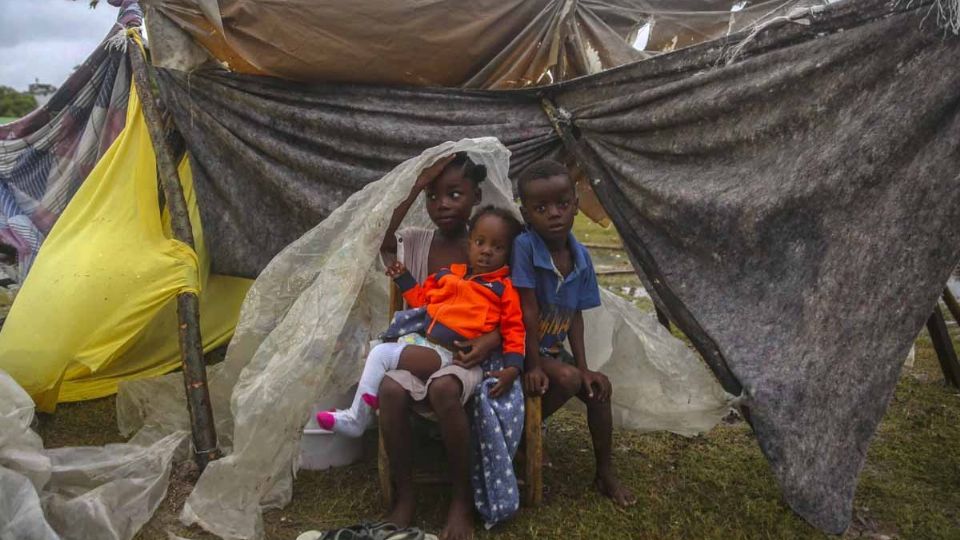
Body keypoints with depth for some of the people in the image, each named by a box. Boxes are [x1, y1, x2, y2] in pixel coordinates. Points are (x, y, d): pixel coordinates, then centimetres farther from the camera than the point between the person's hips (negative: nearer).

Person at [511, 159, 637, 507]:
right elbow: (529, 311, -24)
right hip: (522, 348, -6)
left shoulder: (581, 257, -5)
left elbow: (575, 315, -1)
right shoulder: (524, 247, -24)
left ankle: (606, 473, 17)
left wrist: (583, 366, -6)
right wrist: (533, 365, -22)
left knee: (599, 387, 0)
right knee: (567, 380, -27)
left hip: (553, 349, 7)